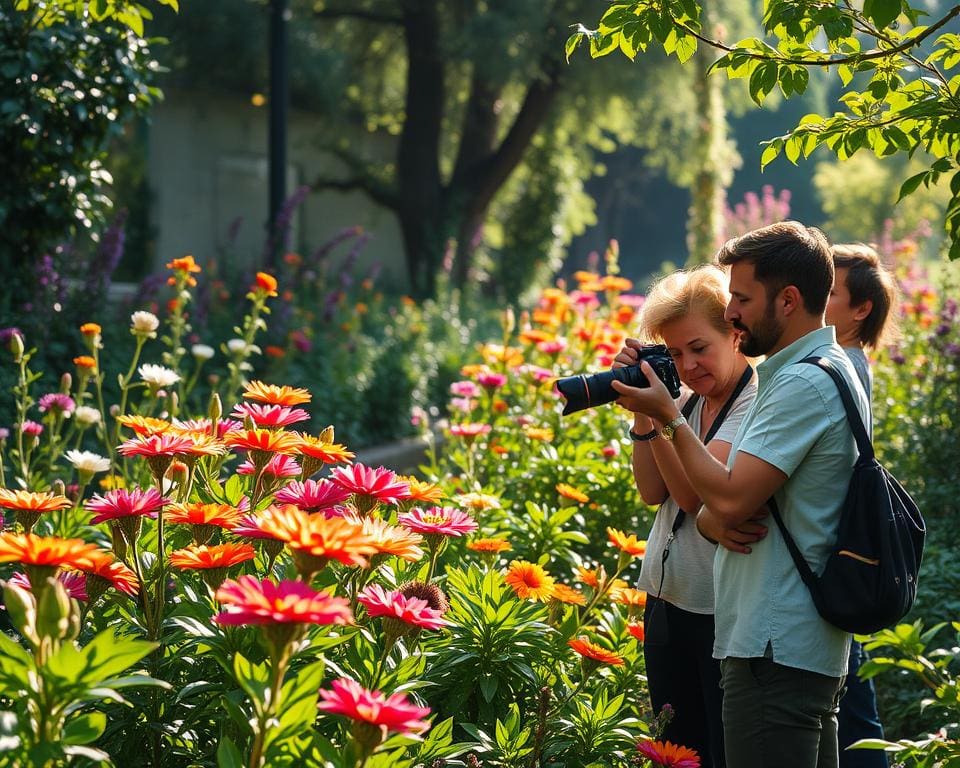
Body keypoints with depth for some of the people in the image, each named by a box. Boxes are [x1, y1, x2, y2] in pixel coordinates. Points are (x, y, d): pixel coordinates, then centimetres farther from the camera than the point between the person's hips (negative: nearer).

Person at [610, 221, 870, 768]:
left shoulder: (805, 383, -15)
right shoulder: (803, 373, 19)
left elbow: (730, 497, -22)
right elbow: (721, 504, 18)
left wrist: (669, 415, -9)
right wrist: (714, 521, -6)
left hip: (776, 650, -11)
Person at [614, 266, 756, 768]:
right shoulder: (688, 401, 10)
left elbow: (695, 495, -19)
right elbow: (652, 492, 3)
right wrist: (642, 410, -5)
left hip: (723, 613, -8)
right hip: (666, 604, 8)